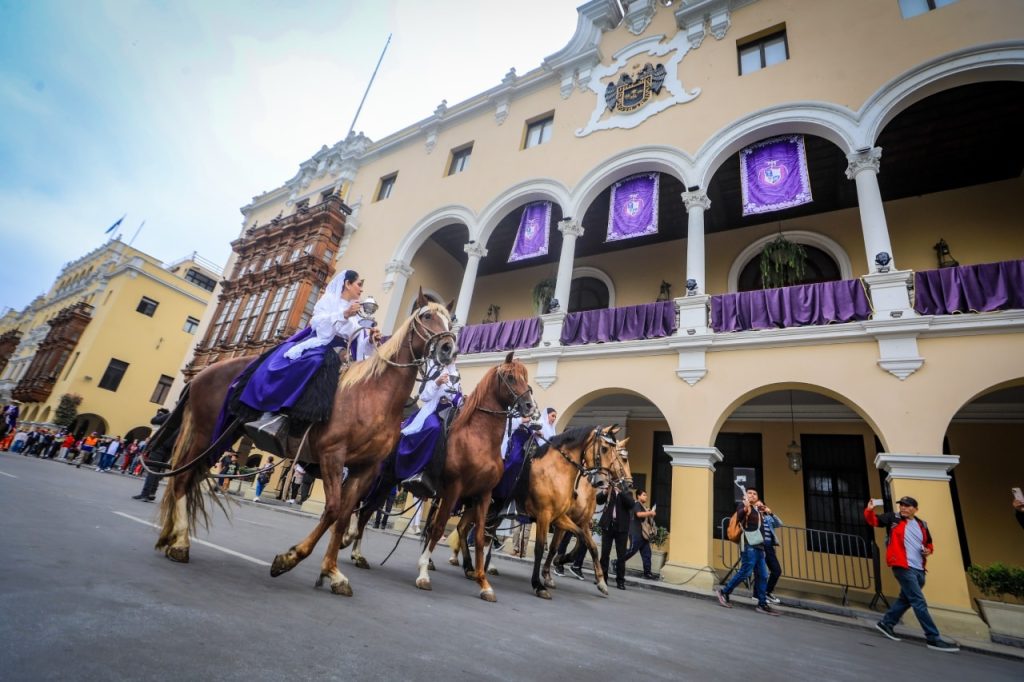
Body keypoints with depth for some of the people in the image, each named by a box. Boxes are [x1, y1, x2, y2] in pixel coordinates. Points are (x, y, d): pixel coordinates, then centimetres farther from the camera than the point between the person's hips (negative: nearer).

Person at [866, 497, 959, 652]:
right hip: (903, 567, -6)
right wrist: (869, 510, -29)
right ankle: (934, 638, -3)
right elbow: (874, 520, -8)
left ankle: (886, 623, 29)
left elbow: (929, 544, 25)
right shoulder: (893, 519, -1)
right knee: (919, 602, -9)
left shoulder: (922, 525, 13)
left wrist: (929, 550, 2)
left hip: (919, 569, 7)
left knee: (906, 599, 16)